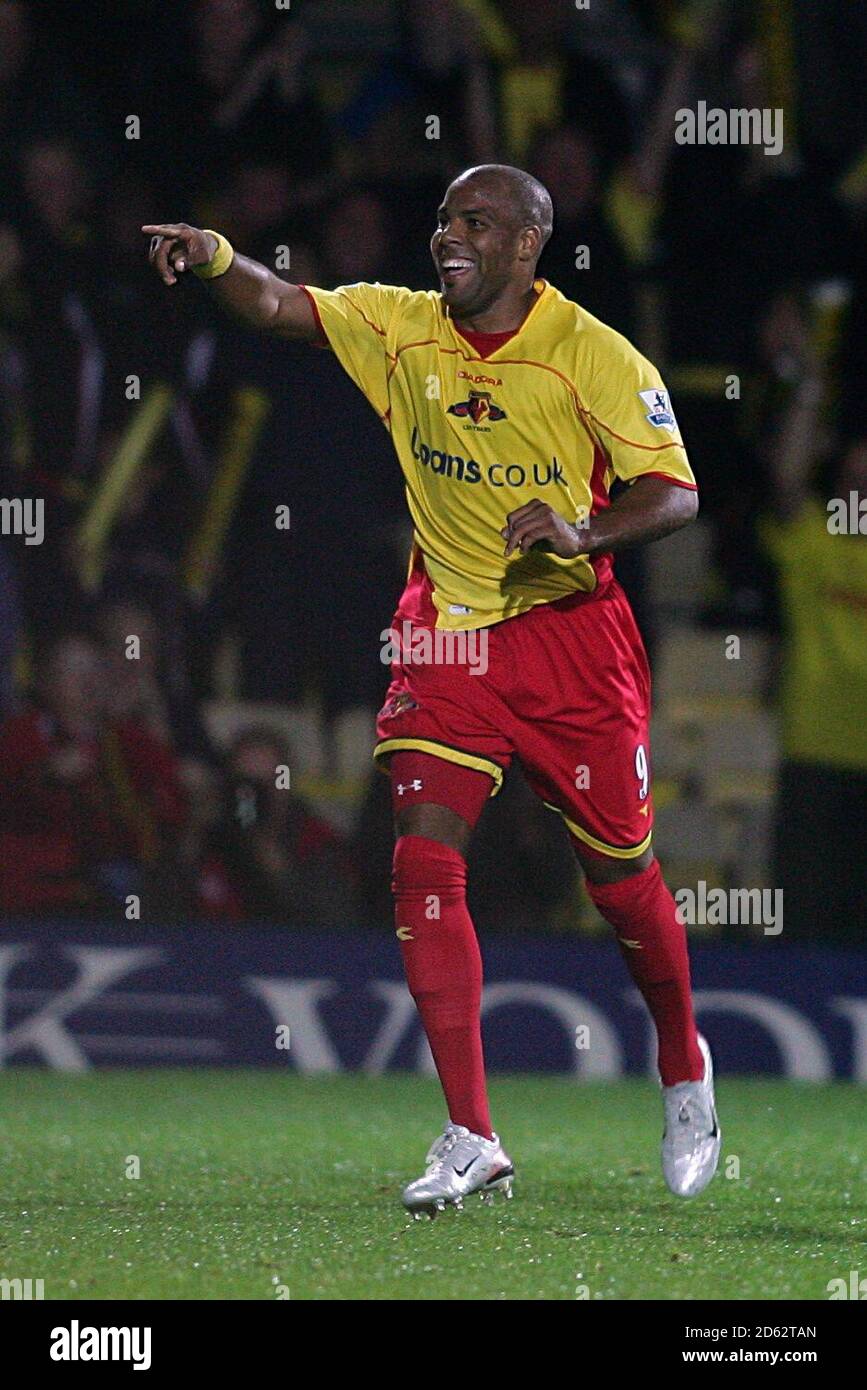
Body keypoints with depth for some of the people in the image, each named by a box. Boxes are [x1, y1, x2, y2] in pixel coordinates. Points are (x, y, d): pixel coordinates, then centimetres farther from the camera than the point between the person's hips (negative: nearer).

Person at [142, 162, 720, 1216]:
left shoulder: (594, 355, -11)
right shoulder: (400, 329, 0)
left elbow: (675, 492, -13)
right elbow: (278, 306, -6)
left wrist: (578, 532, -31)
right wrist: (213, 258, -28)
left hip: (571, 631, -3)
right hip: (445, 634, 3)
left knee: (620, 874, 5)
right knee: (424, 863, -12)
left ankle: (685, 1070, 35)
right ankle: (472, 1141, -9)